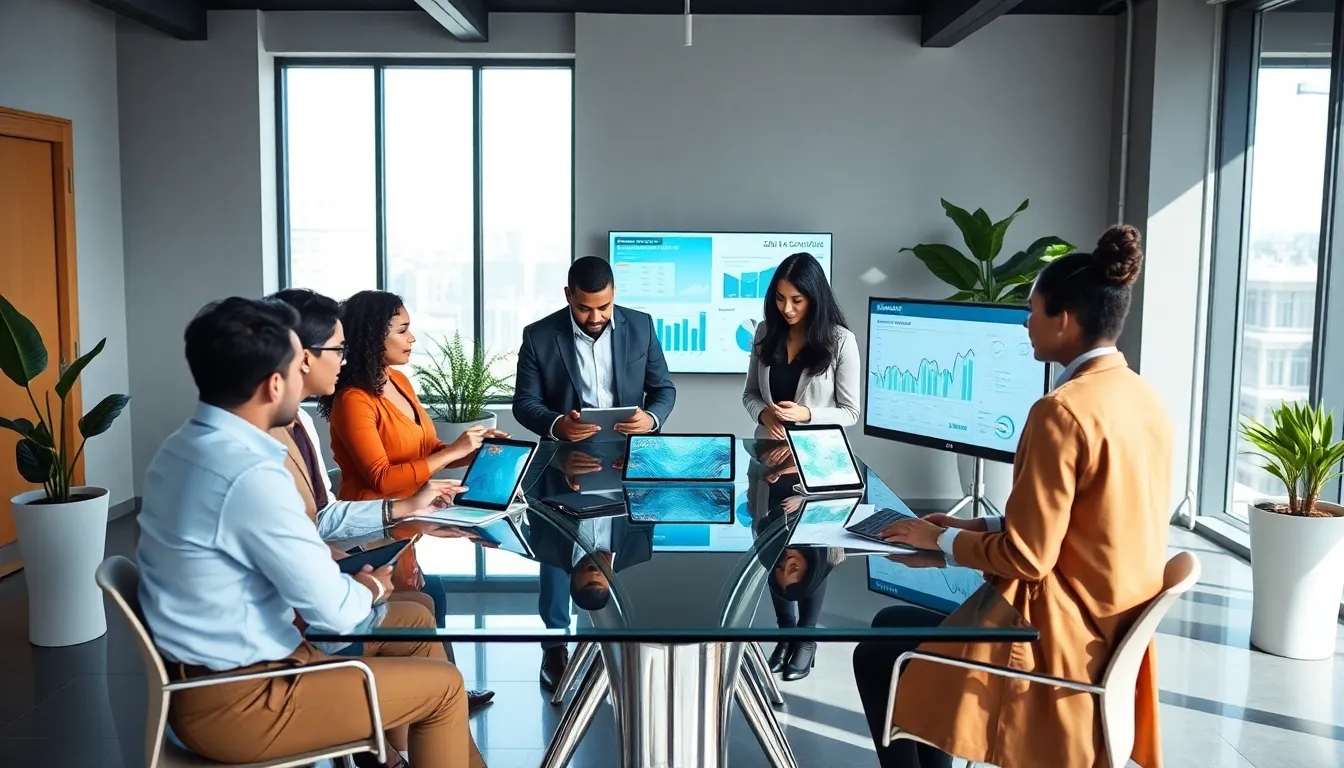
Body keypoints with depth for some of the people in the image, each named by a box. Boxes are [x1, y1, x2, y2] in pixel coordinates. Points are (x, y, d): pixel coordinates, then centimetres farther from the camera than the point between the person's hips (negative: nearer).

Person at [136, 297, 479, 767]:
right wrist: (371, 588, 0)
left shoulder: (186, 446, 2)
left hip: (207, 674, 9)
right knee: (443, 684, 3)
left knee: (414, 621, 17)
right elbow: (334, 610, -23)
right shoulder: (251, 476, -29)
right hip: (234, 704, -9)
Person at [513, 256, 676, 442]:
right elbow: (525, 402, 0)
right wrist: (556, 426, -21)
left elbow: (663, 388, 8)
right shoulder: (538, 337, -4)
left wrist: (651, 419, -14)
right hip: (568, 449, -1)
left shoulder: (641, 326, 0)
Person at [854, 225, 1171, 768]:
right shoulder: (1144, 398, 5)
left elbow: (1027, 557, -22)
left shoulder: (1061, 411, -23)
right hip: (1108, 629, 9)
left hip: (1059, 639, -9)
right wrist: (976, 527, 12)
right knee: (895, 622, 20)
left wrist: (941, 539, -5)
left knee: (876, 655, 7)